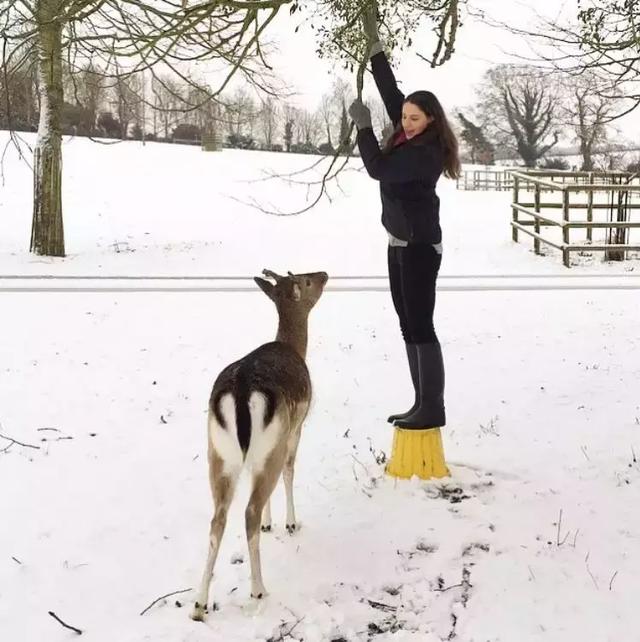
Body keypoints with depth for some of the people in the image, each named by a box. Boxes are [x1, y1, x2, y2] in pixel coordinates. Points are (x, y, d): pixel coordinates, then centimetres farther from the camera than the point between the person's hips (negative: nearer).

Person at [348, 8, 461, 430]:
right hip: (400, 244, 10)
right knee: (410, 328, 10)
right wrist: (374, 42, 10)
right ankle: (422, 405, 15)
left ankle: (434, 409, -3)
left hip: (420, 247, -10)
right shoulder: (409, 138, 8)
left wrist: (363, 125, -13)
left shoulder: (427, 152, -17)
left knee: (421, 327, -8)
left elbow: (378, 168, -22)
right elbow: (390, 90, 12)